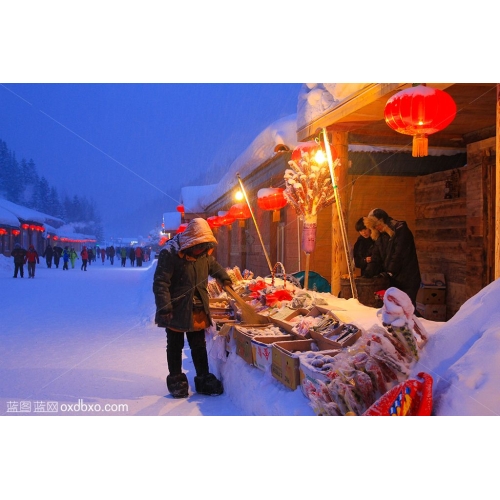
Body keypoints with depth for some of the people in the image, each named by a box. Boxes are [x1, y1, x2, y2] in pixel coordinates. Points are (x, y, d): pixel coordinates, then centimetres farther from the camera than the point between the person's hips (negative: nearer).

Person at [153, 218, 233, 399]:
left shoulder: (205, 253, 2)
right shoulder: (170, 253, -19)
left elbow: (214, 266, 25)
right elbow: (160, 283, -19)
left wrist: (224, 278, 8)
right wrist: (165, 308, -23)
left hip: (198, 310, 5)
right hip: (176, 310, -5)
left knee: (199, 345, 13)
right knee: (175, 346, 10)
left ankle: (204, 379, 24)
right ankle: (176, 380, 25)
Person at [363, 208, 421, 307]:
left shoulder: (401, 230, -8)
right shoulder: (380, 236, 12)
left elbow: (399, 255, -16)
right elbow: (376, 257, 5)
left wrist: (390, 272, -14)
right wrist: (367, 274, -7)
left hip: (407, 280, -6)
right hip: (392, 280, 6)